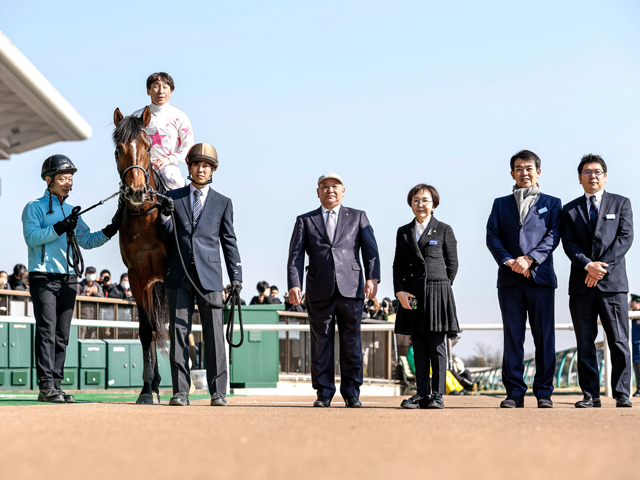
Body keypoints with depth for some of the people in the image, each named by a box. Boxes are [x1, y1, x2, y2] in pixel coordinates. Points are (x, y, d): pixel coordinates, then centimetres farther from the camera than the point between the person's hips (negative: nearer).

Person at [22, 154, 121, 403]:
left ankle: (56, 385, 5)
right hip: (43, 276, -6)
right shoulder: (35, 207, 3)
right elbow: (31, 236, -11)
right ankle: (46, 385, -17)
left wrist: (112, 229, 4)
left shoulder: (71, 212, 21)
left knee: (62, 333, 3)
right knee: (47, 329, -13)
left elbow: (87, 241, 17)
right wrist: (59, 228, -21)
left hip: (68, 277, 6)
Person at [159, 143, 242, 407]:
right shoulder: (173, 197, 11)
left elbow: (229, 241, 11)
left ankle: (218, 392, 1)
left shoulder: (222, 203, 11)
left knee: (214, 333, -3)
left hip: (209, 275, -1)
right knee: (178, 332, 0)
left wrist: (236, 276, 4)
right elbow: (166, 237, 11)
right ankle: (180, 391, 3)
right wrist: (166, 217, -10)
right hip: (179, 275, 1)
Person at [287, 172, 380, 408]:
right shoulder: (305, 221, 14)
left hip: (351, 289, 0)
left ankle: (351, 393, 9)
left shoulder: (358, 217, 14)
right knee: (321, 342, 1)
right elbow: (295, 256, 5)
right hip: (320, 291, 0)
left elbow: (370, 249, 4)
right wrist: (294, 284, -9)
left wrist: (372, 278, -11)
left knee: (351, 342, 1)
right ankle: (324, 393, 8)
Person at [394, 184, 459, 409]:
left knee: (437, 346, -2)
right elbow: (398, 265, 10)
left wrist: (441, 288, 0)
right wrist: (400, 291, -3)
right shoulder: (403, 232, 14)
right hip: (412, 295, 3)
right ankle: (422, 393, 9)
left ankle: (438, 394, 2)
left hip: (437, 292, -3)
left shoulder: (444, 230, 4)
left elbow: (452, 264, 4)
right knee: (418, 347, 4)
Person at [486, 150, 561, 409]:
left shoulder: (551, 203, 13)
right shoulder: (501, 204, 16)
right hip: (510, 279, 1)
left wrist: (530, 258, -14)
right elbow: (492, 237, 5)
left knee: (544, 337, -2)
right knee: (512, 337, 0)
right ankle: (514, 392, 2)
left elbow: (553, 236, 0)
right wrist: (509, 261, -11)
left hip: (541, 277, -1)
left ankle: (544, 392, 3)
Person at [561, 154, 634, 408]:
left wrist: (602, 265, -11)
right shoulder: (570, 210, 14)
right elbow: (568, 243, 3)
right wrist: (587, 265, -14)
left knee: (619, 341, -4)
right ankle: (591, 395, 6)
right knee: (585, 343, 2)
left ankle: (622, 394, 0)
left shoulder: (621, 203, 11)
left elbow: (625, 237, -1)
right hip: (581, 284, 2)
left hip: (613, 282, -2)